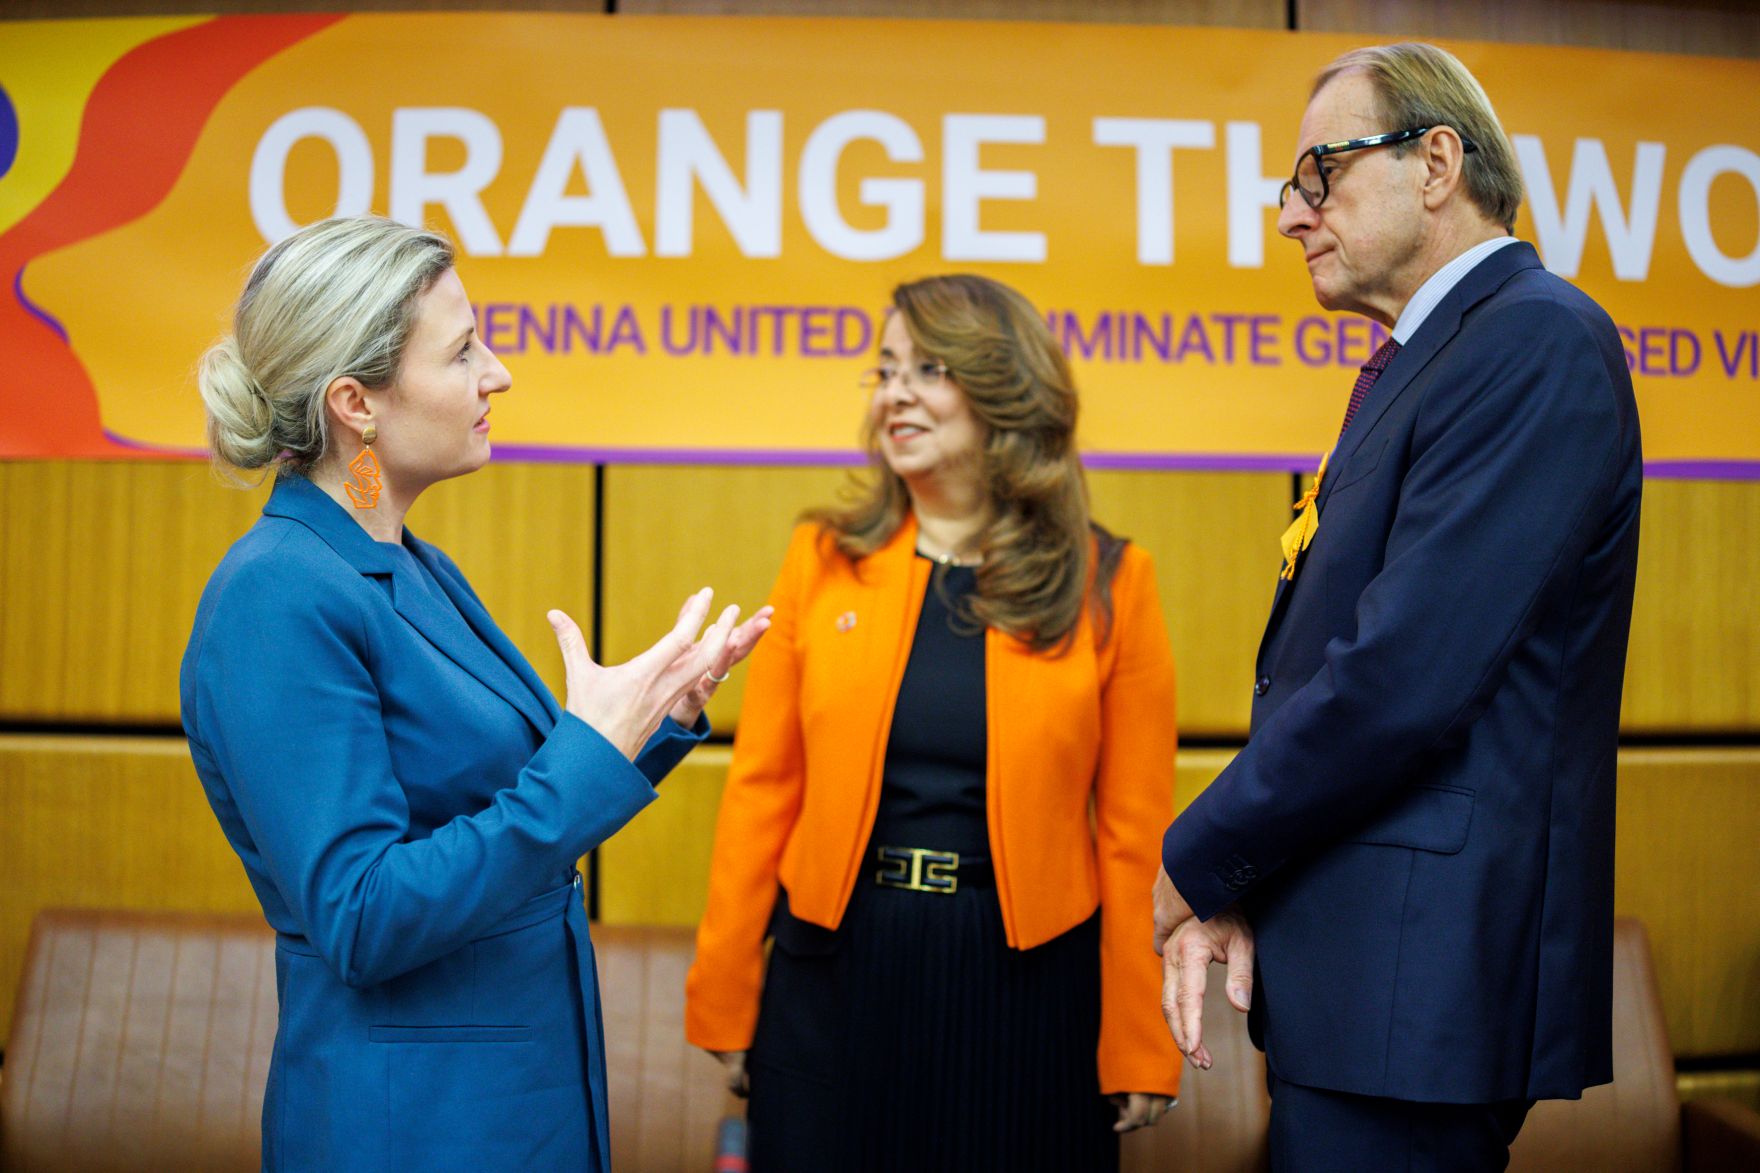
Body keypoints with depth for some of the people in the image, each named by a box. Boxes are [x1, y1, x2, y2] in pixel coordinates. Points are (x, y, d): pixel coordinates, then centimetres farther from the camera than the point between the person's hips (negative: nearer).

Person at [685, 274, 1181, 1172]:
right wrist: (724, 1005, 1)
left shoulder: (1108, 585, -2)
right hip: (835, 976, 1)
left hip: (1024, 987, -1)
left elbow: (1133, 831, -1)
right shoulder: (824, 560, 2)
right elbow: (761, 790, 2)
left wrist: (1138, 1050, -1)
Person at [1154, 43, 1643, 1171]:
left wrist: (1199, 864, -12)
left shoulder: (1536, 338, -15)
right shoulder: (1425, 358, 16)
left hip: (1421, 964, -9)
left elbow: (1405, 673, -24)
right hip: (1365, 958, 9)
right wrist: (1233, 893, 2)